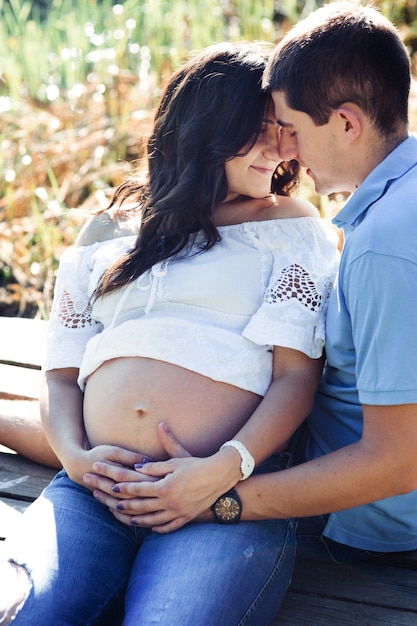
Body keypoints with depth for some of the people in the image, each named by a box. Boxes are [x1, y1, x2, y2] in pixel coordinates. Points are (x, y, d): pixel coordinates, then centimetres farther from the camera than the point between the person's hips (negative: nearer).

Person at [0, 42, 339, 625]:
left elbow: (296, 374, 1)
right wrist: (75, 455, -2)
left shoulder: (293, 229, 13)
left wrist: (225, 470, -14)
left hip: (229, 498, -2)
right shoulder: (107, 233, 21)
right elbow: (61, 373, 19)